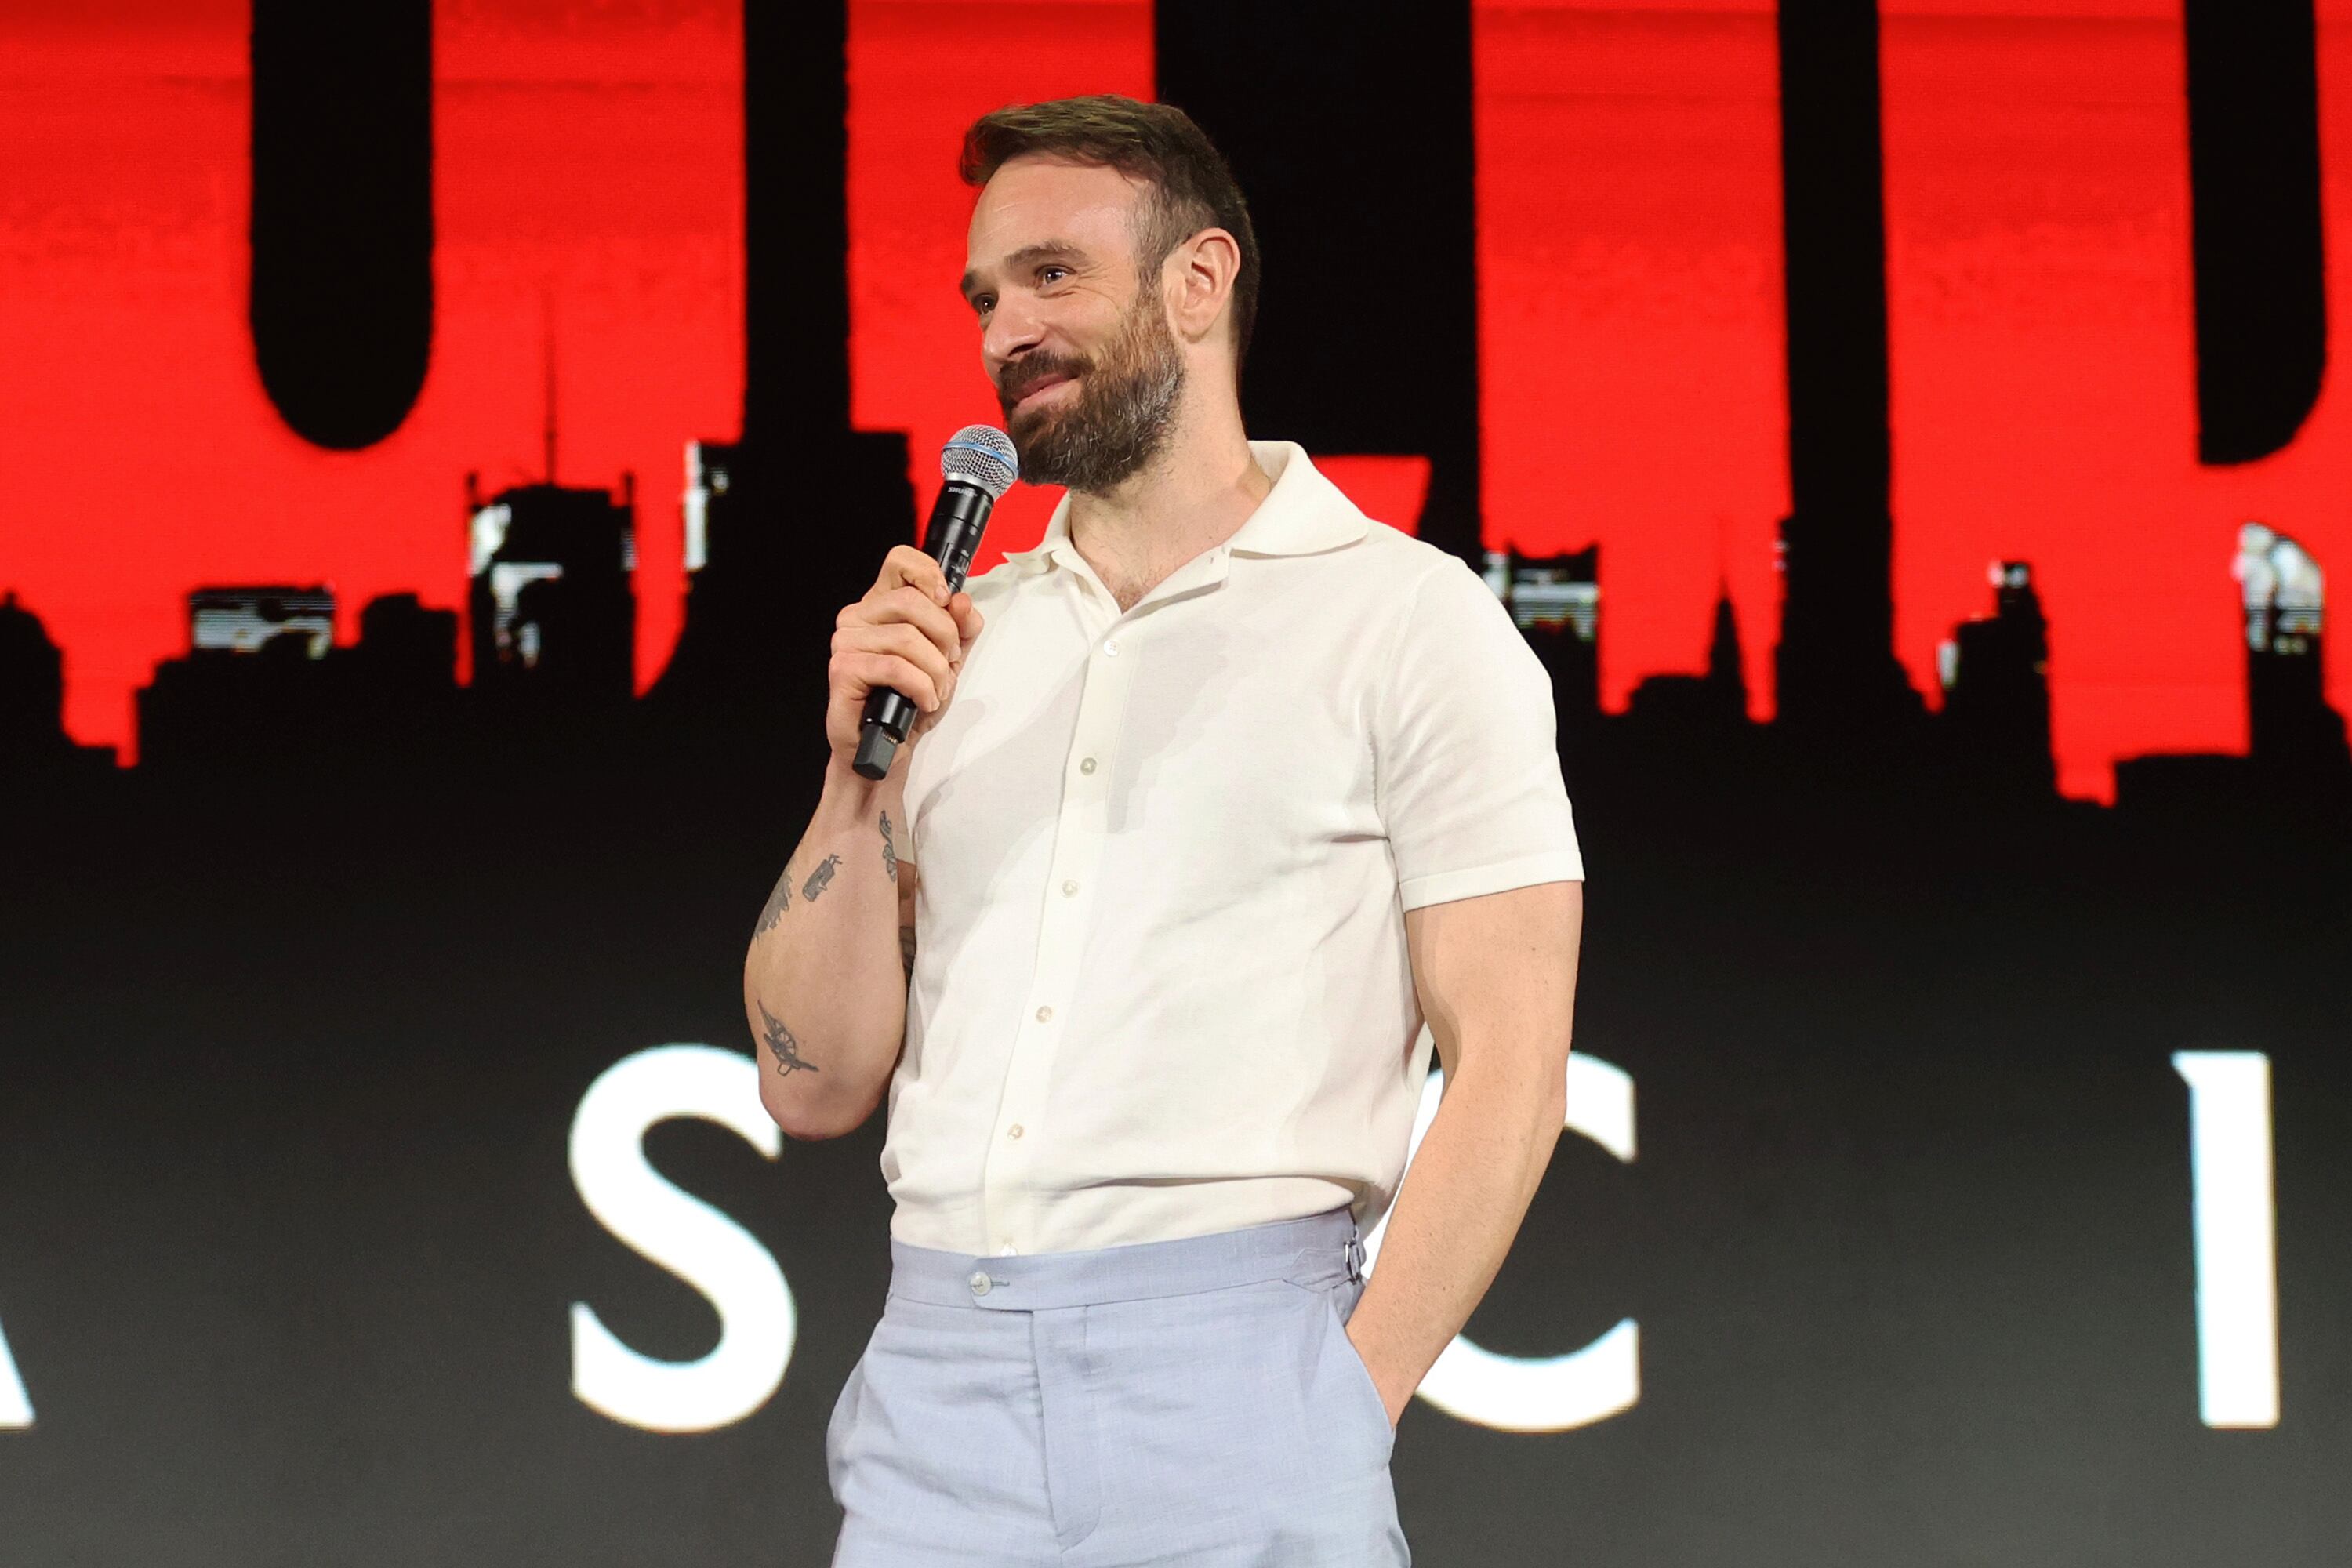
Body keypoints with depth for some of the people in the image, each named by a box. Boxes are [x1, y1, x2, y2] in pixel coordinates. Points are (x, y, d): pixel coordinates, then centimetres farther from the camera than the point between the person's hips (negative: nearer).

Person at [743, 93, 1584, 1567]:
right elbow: (815, 1085, 12)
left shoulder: (1412, 621, 0)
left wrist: (1346, 1403, -13)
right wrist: (859, 771, -1)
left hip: (1226, 1359, -4)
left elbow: (1509, 1065, -5)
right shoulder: (954, 641, 14)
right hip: (935, 1368, 4)